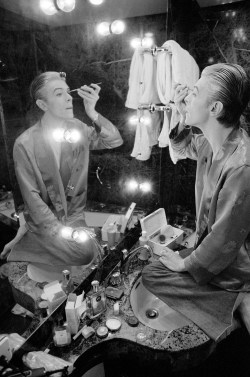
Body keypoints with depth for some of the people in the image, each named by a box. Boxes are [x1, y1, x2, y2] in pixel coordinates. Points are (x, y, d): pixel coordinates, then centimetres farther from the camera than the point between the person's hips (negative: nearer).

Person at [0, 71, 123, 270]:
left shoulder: (77, 128, -4)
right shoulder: (25, 144, -16)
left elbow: (116, 141, -11)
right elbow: (32, 197, -15)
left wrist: (93, 114, -26)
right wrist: (60, 231, -19)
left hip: (74, 214, 4)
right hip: (43, 218, -4)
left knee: (89, 252, -15)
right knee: (84, 253, -19)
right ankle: (29, 235, 6)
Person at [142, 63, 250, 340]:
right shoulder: (211, 142, -7)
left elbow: (225, 241, -27)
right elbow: (183, 149, 15)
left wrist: (186, 264, -10)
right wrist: (182, 115, -5)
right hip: (211, 246, 8)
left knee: (151, 277, -10)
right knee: (151, 262, 9)